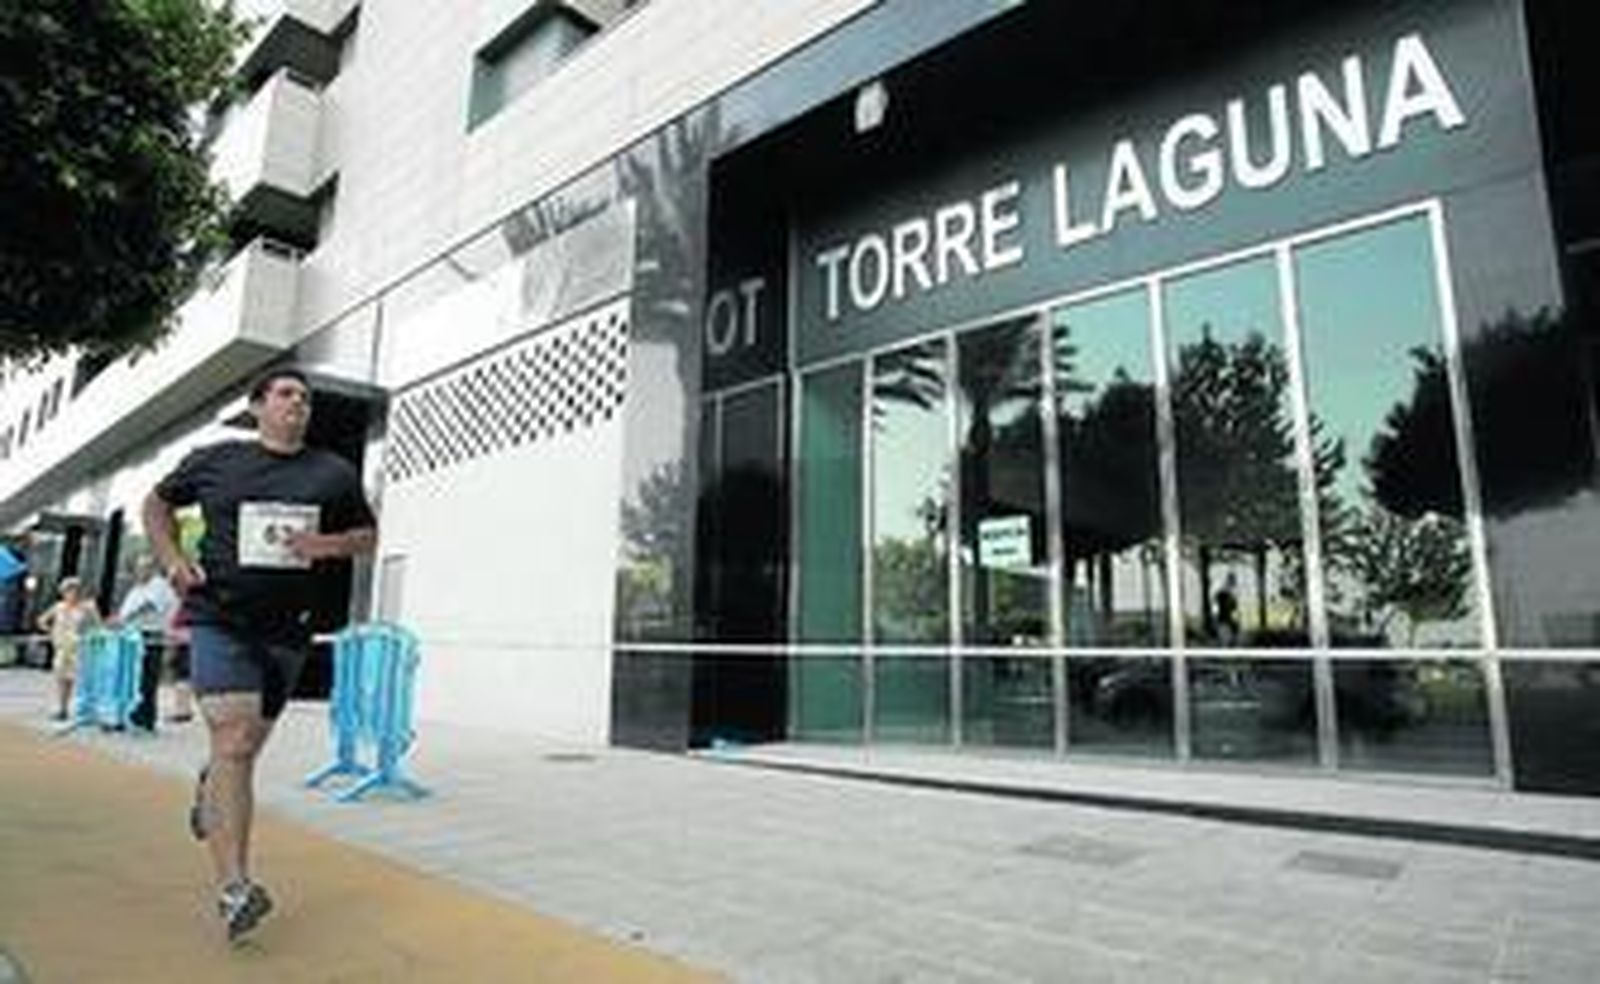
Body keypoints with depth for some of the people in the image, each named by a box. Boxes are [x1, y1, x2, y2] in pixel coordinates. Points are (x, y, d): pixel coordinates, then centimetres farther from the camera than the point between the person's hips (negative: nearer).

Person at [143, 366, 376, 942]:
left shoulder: (334, 474, 5)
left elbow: (367, 534, 13)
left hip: (286, 630, 3)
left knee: (245, 748, 16)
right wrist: (172, 559, 3)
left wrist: (328, 544, -8)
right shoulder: (214, 461, 3)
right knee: (233, 742, -15)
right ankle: (233, 888, -13)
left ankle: (210, 789, 52)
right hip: (219, 619, -3)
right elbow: (157, 503, 18)